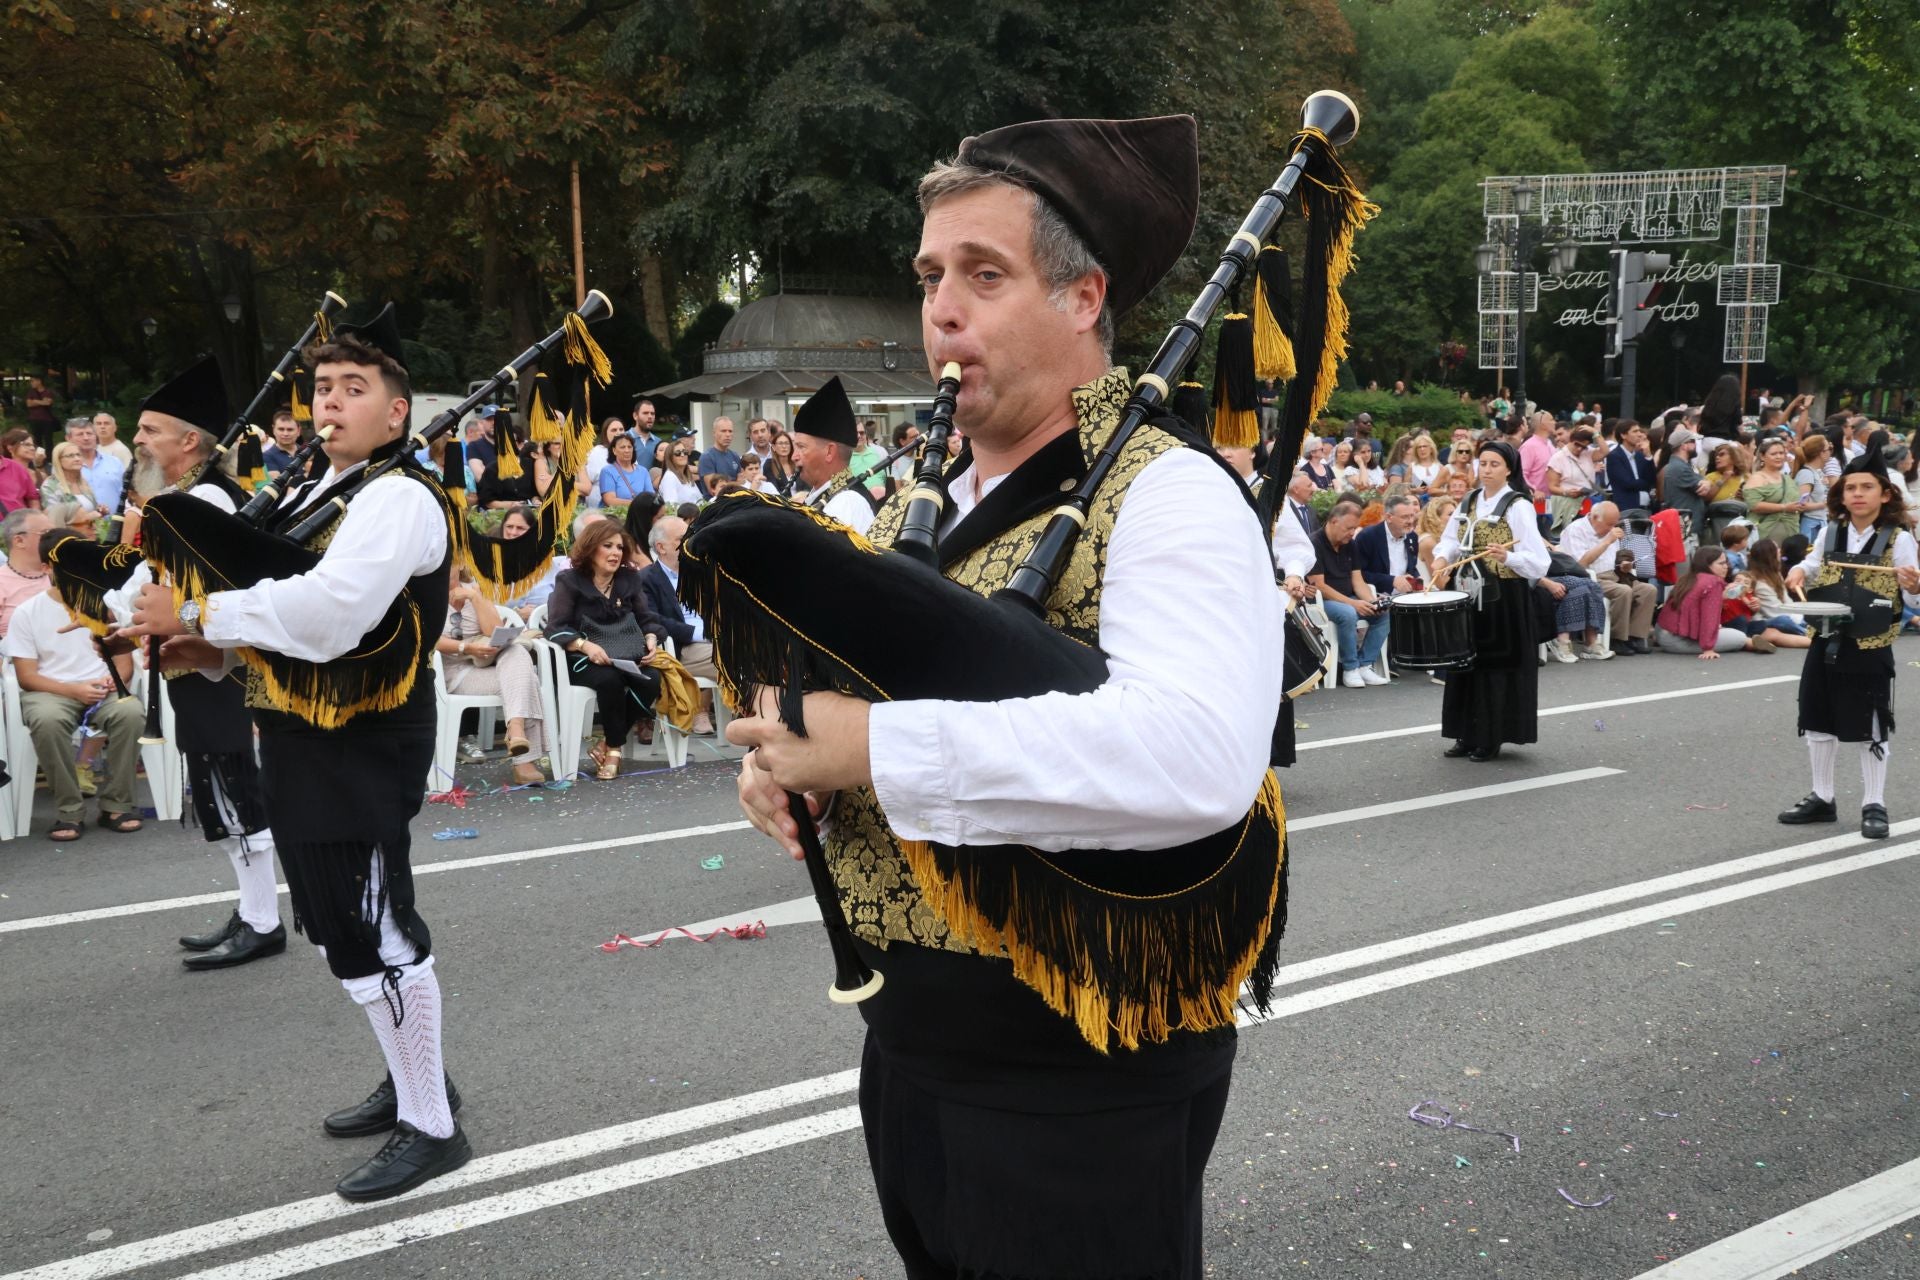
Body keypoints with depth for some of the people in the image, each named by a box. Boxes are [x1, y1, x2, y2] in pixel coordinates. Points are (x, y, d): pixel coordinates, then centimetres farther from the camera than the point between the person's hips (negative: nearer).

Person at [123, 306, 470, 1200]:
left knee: (372, 936, -3)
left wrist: (194, 615, -21)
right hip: (304, 743, 10)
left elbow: (325, 614, -30)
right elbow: (288, 611, 20)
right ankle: (414, 1079, 37)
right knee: (338, 927, 20)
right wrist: (215, 645, 0)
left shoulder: (397, 499, -17)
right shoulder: (318, 494, 14)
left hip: (362, 750, -10)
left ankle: (431, 1129, 11)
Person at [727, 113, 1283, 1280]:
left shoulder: (1165, 496, -17)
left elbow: (1198, 756, -35)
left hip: (1084, 1080, -7)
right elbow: (843, 690, 20)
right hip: (911, 1047, 8)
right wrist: (787, 750, -5)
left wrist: (872, 745, -31)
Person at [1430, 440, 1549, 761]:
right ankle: (1467, 735, 18)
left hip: (1504, 599, -6)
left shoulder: (1518, 506, -10)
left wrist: (1506, 557, -32)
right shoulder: (1468, 502, 10)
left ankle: (1491, 738, 7)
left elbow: (1537, 560, -15)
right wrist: (1441, 559, -10)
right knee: (1467, 662, 9)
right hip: (1469, 594, 7)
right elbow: (1451, 540, 11)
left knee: (1496, 664, -2)